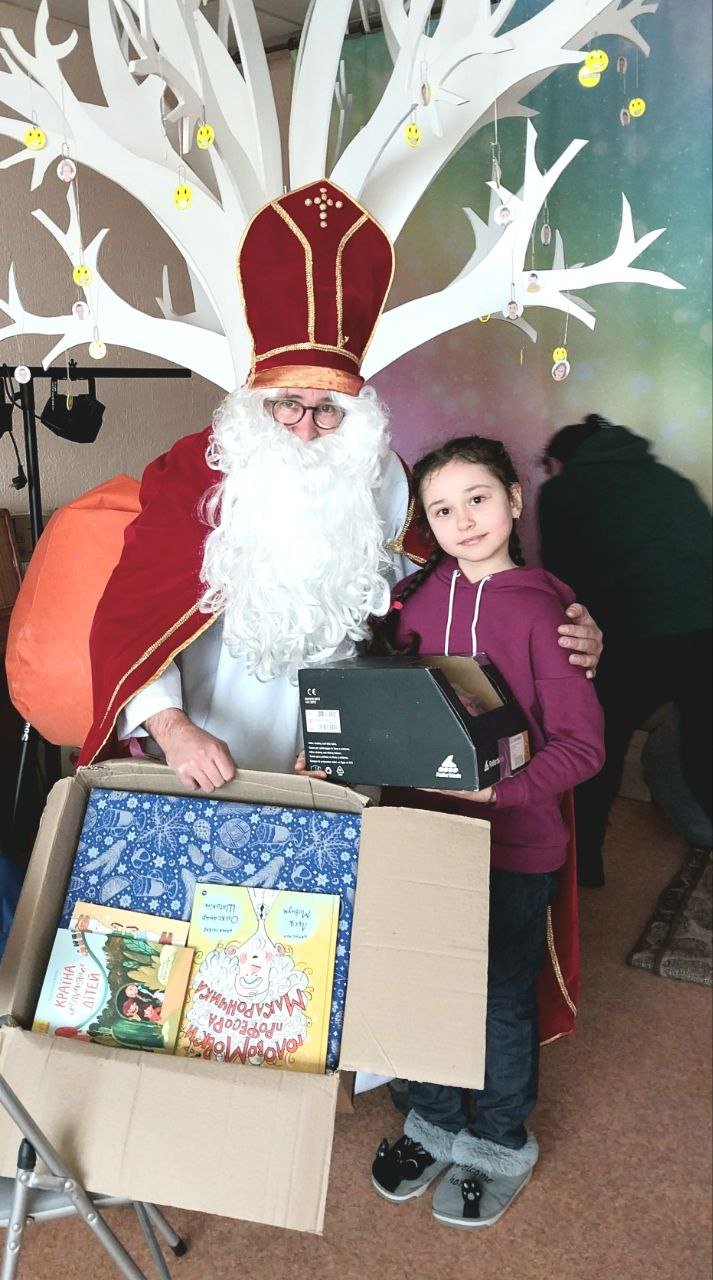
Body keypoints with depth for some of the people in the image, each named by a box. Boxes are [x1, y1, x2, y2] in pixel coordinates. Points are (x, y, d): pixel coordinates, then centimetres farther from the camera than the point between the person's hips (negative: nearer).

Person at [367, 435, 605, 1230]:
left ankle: (498, 1143, 41)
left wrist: (500, 788, -28)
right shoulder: (415, 598, -2)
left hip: (514, 843, -4)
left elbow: (581, 745, -15)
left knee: (501, 997, 15)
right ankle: (433, 1122, 45)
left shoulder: (543, 608, -15)